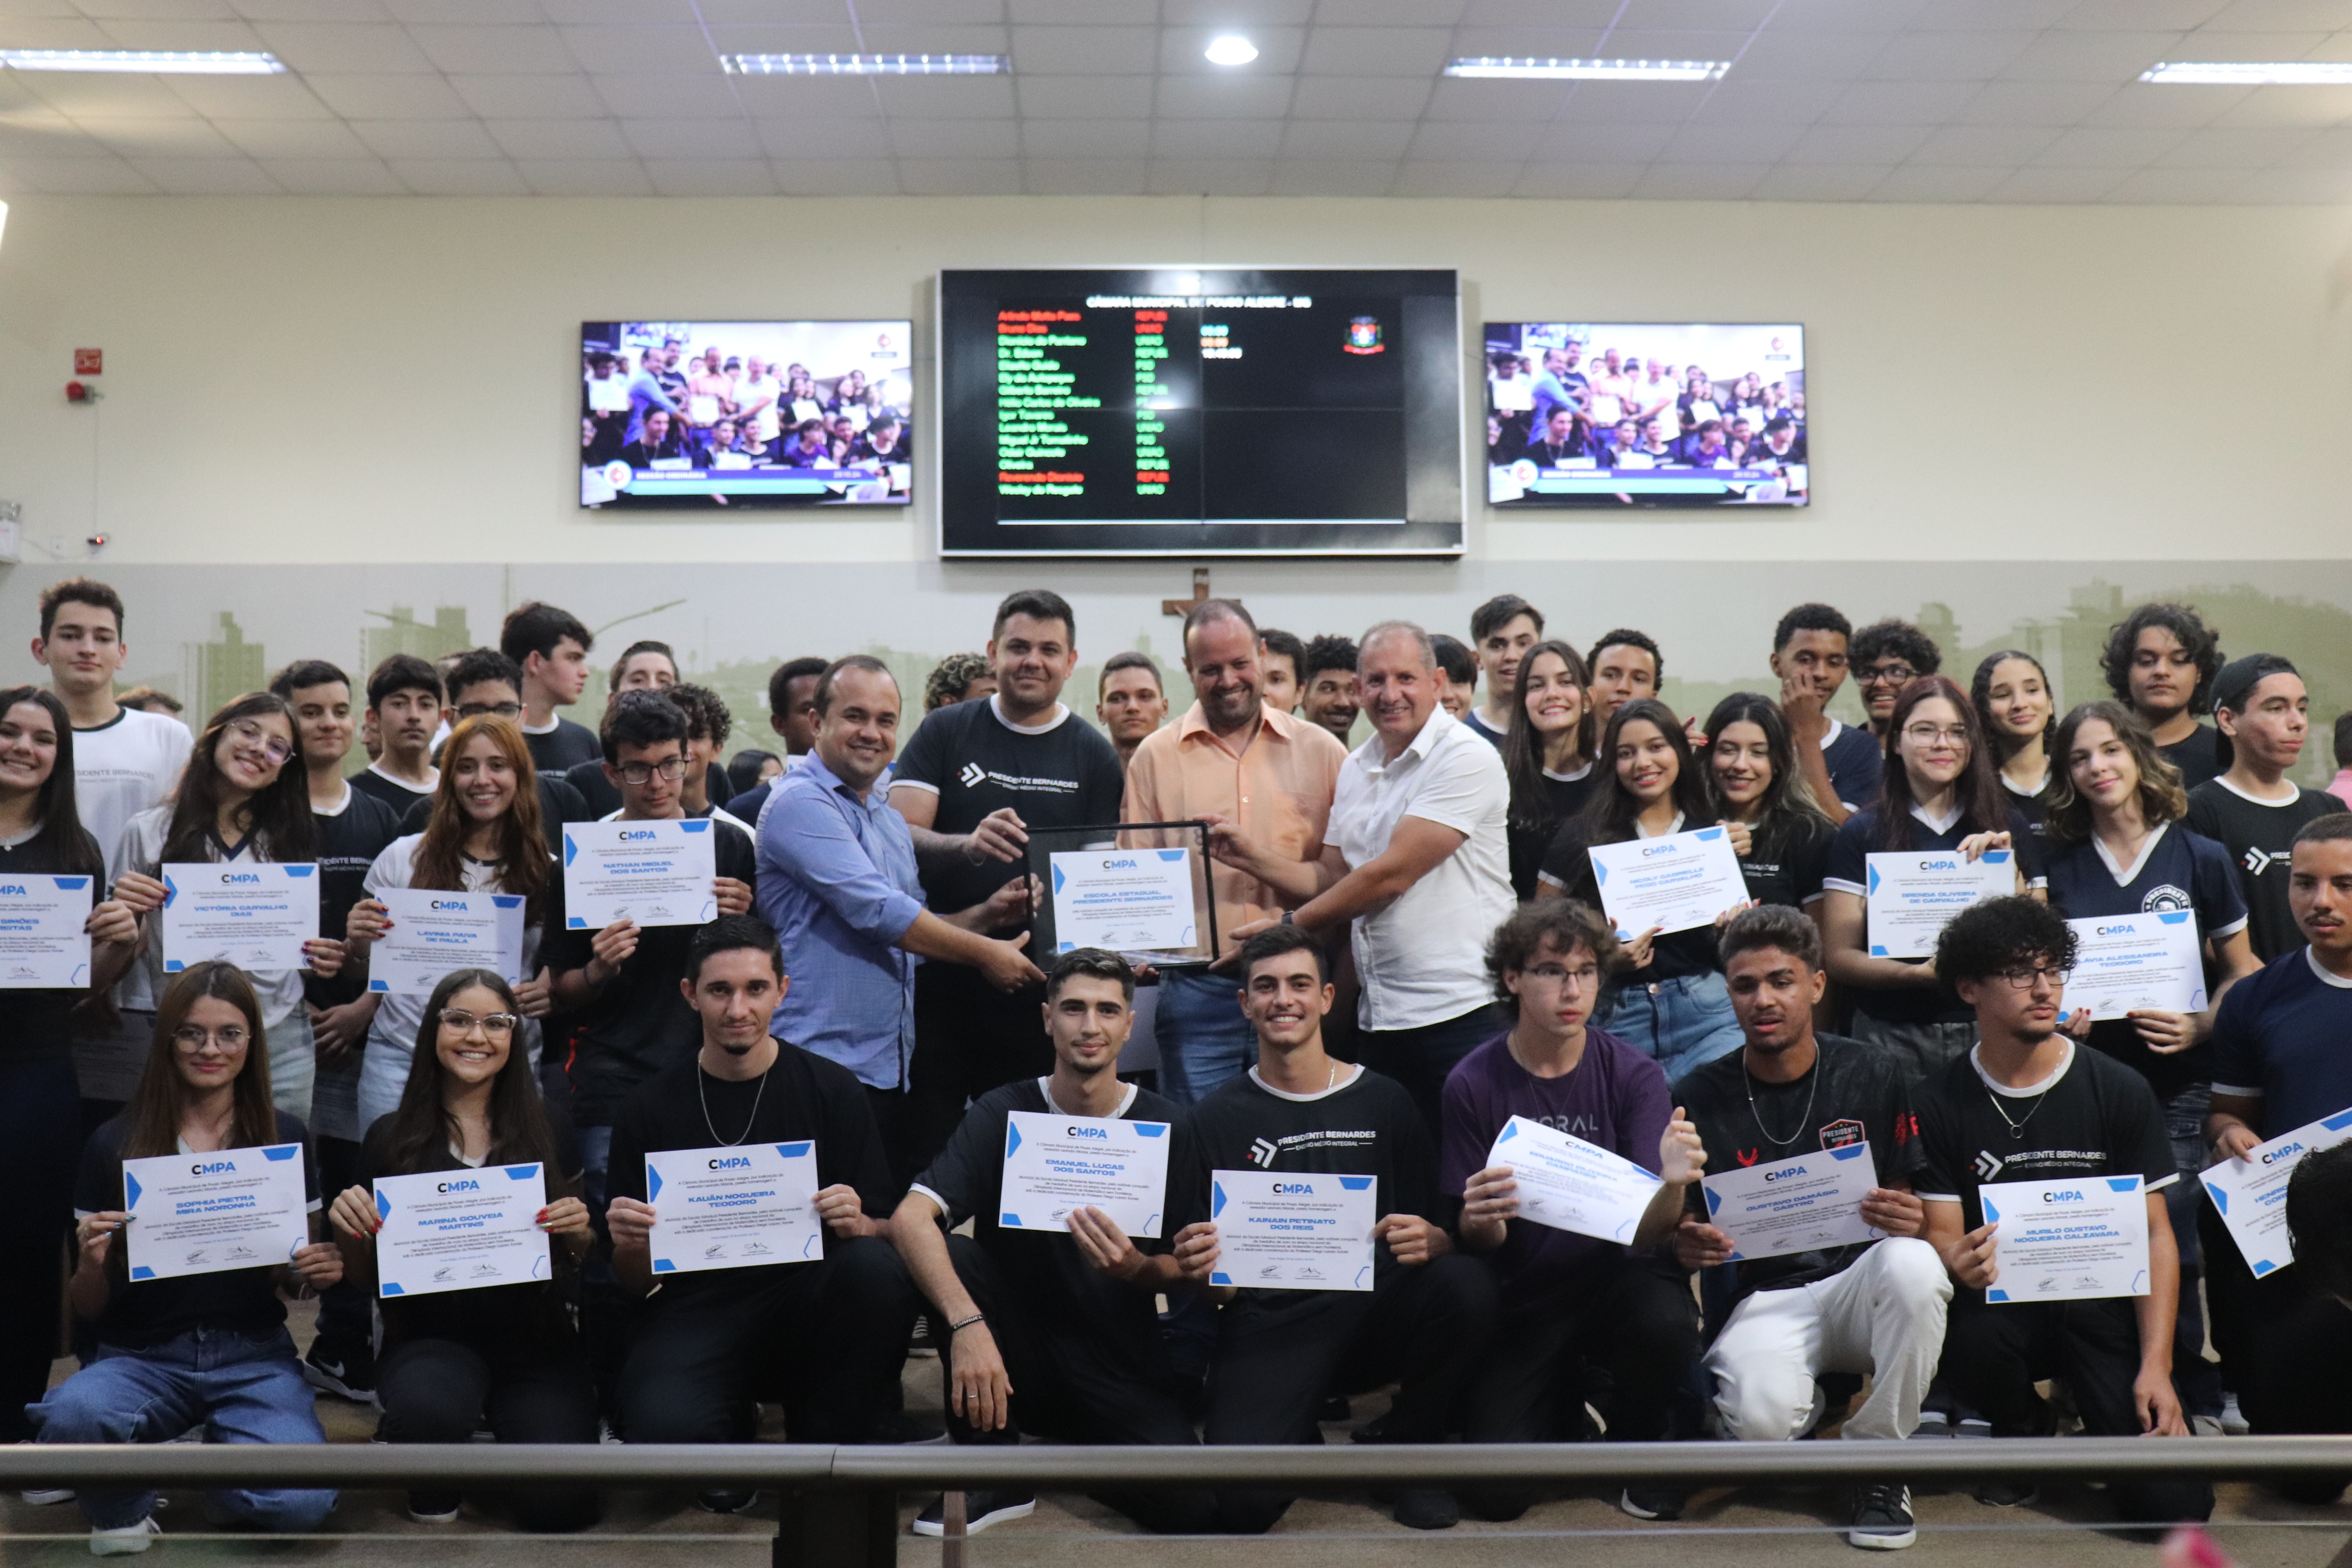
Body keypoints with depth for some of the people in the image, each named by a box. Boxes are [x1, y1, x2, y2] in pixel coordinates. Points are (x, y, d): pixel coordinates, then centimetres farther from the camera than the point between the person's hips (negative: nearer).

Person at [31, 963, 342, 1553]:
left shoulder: (285, 1137, 2)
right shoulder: (114, 1145, -1)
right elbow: (88, 1309, 2)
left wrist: (318, 1271, -12)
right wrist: (90, 1266, -20)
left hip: (253, 1355, 0)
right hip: (140, 1355, 0)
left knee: (302, 1504, -27)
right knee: (74, 1415, -35)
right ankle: (123, 1504, 1)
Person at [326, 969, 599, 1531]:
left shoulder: (550, 1131, 3)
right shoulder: (391, 1138, 1)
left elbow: (581, 1260, 11)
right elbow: (362, 1277, 7)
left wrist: (580, 1234, -11)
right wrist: (352, 1229, -14)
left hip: (535, 1342, 1)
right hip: (432, 1337, -1)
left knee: (560, 1506, -18)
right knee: (427, 1406, -36)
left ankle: (505, 1427, 17)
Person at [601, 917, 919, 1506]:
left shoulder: (830, 1089, 3)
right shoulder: (651, 1105, 5)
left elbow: (889, 1233, 3)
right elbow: (634, 1282, 8)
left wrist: (857, 1225, -21)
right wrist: (629, 1247, -16)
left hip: (804, 1299, 1)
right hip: (697, 1309, 0)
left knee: (877, 1269, -33)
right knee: (663, 1429, -33)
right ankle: (727, 1450, 7)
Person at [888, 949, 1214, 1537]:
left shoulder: (1163, 1128, -2)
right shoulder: (1002, 1114, -5)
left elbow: (1188, 1273, 0)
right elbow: (910, 1219, -20)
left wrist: (1136, 1270, -25)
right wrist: (966, 1322, -37)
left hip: (1121, 1367, 0)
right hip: (1017, 1361, 0)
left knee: (1191, 1507, -25)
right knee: (948, 1257, -27)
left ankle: (1083, 1446, 9)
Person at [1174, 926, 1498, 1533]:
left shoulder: (1385, 1103, 9)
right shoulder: (1216, 1119, 8)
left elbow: (1443, 1237, 6)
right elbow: (1203, 1269, 7)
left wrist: (1429, 1242, -18)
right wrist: (1197, 1266, -17)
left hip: (1375, 1312, 2)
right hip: (1268, 1329, -1)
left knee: (1467, 1284, -31)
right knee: (1243, 1503, -27)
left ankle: (1407, 1450, -2)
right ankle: (1294, 1434, 12)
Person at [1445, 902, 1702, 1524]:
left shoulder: (1633, 1075, -8)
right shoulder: (1473, 1085, -9)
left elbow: (1645, 1235, -14)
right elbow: (1479, 1243, -4)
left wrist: (1672, 1185, -36)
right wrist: (1479, 1222, -28)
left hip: (1614, 1279, 0)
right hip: (1524, 1296, 0)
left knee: (1667, 1320, -35)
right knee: (1497, 1495, -16)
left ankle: (1637, 1445, 1)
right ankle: (1568, 1404, 21)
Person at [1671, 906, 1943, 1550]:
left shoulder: (1872, 1077, 0)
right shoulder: (1700, 1099, -2)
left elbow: (1913, 1212, 5)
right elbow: (1681, 1235, 4)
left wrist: (1909, 1222, -20)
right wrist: (1687, 1247, -21)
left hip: (1859, 1282, 1)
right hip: (1760, 1298, -1)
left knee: (1913, 1266, -35)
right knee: (1761, 1419, -33)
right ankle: (1813, 1399, 10)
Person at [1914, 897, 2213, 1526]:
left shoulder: (2119, 1091, 0)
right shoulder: (1937, 1103, -2)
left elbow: (2154, 1233, -1)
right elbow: (1941, 1232, -2)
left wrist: (2156, 1365, -12)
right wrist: (1960, 1260, -29)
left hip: (2103, 1305, 0)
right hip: (2001, 1302, 0)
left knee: (2173, 1500, -18)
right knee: (1972, 1342, -37)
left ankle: (2103, 1421, 20)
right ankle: (2021, 1429, 2)